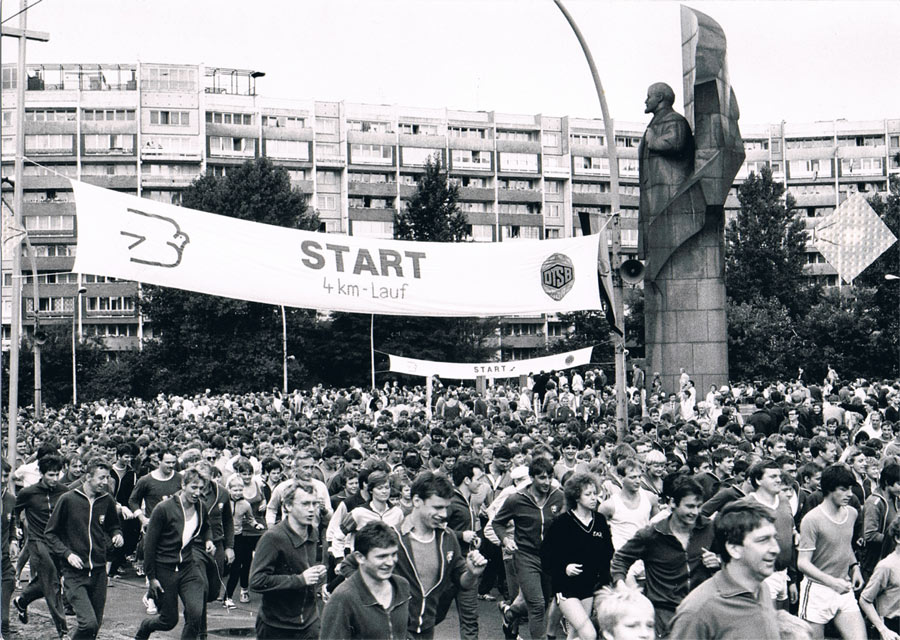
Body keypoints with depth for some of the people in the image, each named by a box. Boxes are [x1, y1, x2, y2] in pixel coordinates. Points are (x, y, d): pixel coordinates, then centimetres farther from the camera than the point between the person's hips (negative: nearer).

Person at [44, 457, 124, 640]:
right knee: (88, 623, -19)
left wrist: (117, 535, -2)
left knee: (95, 625, 10)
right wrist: (67, 553, -12)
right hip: (74, 573, -4)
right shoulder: (68, 499, -7)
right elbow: (50, 533, 0)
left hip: (99, 571, 4)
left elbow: (114, 526, 21)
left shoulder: (107, 500, 4)